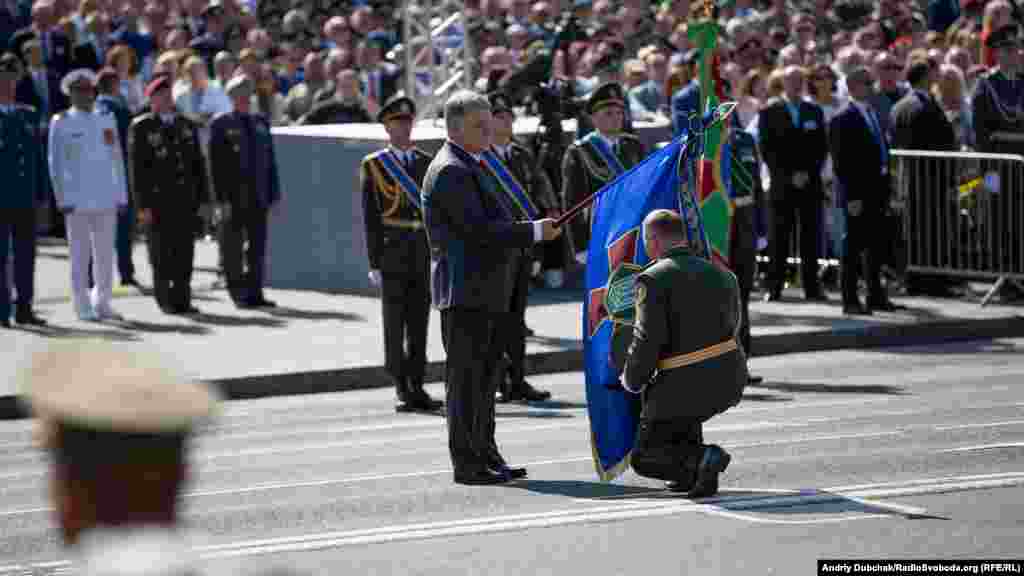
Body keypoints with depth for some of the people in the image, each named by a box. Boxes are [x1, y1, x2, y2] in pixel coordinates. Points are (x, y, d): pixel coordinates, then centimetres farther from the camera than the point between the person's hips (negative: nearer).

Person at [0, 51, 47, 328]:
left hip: (26, 200, 5)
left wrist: (41, 194, 10)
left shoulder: (28, 115, 13)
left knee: (26, 255, 7)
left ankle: (24, 308, 14)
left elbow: (38, 157, 15)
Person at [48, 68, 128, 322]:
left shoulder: (106, 120, 11)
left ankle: (102, 304, 16)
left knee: (105, 254, 6)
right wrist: (62, 199, -8)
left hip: (106, 198, 4)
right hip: (77, 200, -4)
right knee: (80, 255, 0)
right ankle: (83, 307, 6)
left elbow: (117, 158, 13)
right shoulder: (61, 123, 0)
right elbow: (55, 163, -1)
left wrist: (122, 195, 9)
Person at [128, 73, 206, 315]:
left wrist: (202, 197, 8)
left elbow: (198, 165, 14)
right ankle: (165, 301, 7)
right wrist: (143, 205, -11)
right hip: (157, 201, -4)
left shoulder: (187, 125, 14)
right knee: (161, 254, -1)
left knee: (184, 252, 3)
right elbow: (137, 168, -5)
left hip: (185, 201, 4)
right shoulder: (141, 127, -2)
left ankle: (182, 300, 9)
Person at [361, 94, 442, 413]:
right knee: (395, 324, 0)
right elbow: (371, 218, -3)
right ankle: (402, 390, 5)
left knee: (419, 323, 4)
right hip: (392, 255, -3)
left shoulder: (425, 163, 11)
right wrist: (374, 264, -8)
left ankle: (416, 388, 10)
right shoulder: (373, 165, 0)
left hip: (423, 255, 3)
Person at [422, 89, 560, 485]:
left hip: (481, 289, 10)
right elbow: (477, 229, -21)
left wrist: (531, 231, 11)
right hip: (464, 290, -10)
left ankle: (485, 455, 20)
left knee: (483, 375, 14)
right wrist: (534, 231, -17)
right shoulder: (451, 171, -15)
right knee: (466, 376, -6)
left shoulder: (467, 167, 18)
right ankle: (467, 463, -4)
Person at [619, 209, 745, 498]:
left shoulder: (653, 279, -10)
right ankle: (689, 473, 24)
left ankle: (700, 458, -16)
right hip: (732, 381, 7)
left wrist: (632, 381, 3)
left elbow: (646, 342, -16)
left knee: (644, 458, 12)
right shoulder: (722, 275, 12)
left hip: (688, 386, -7)